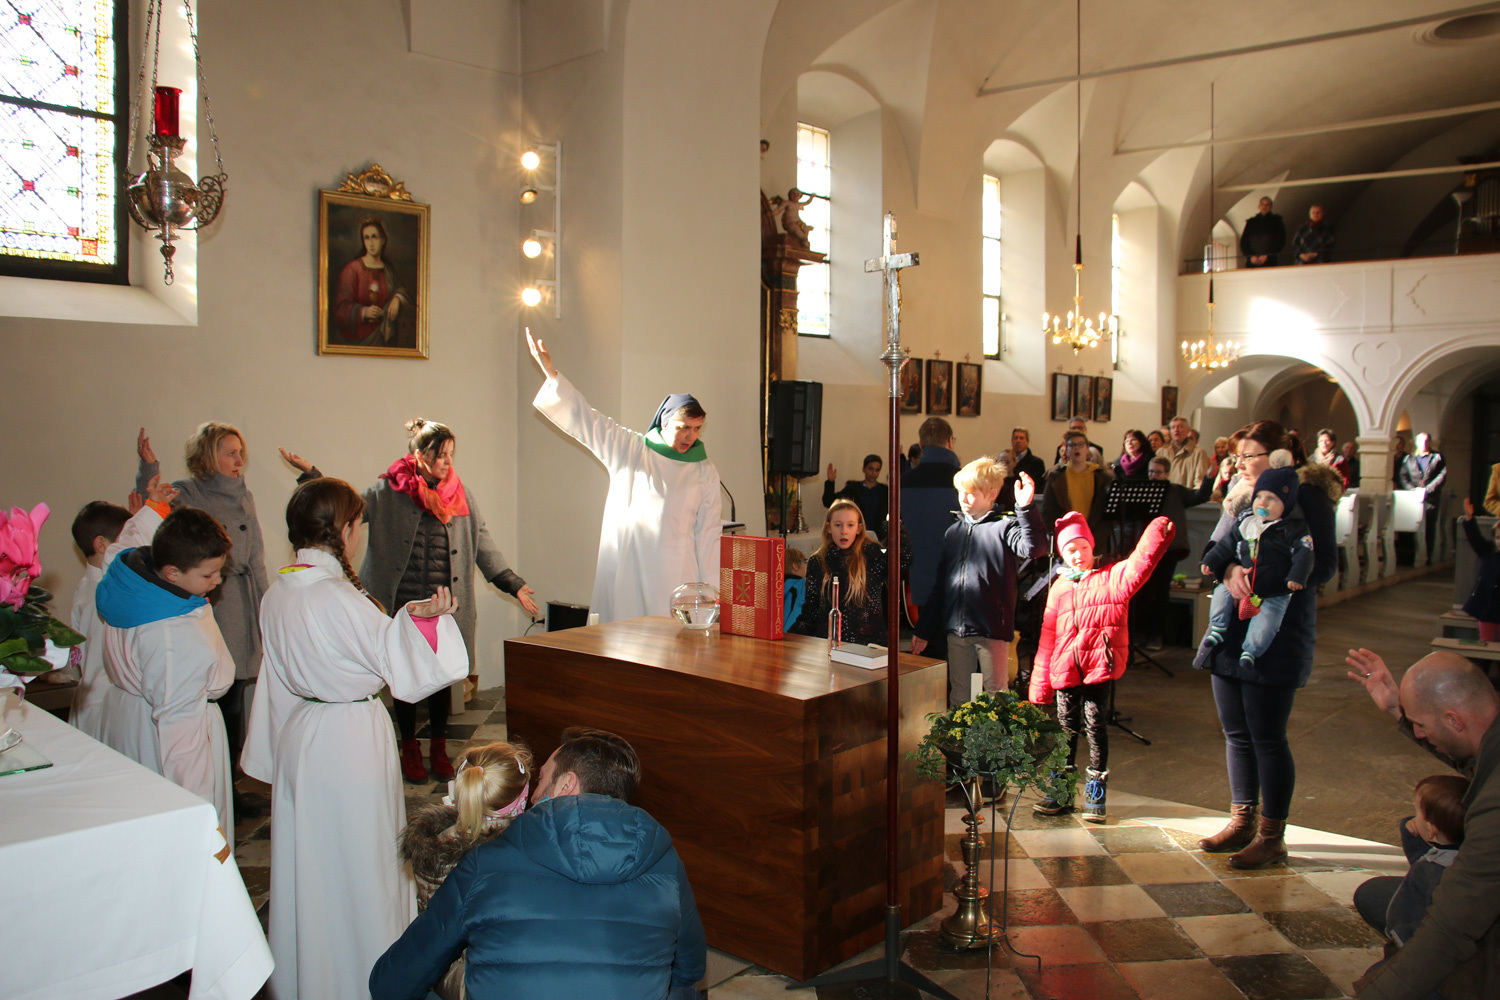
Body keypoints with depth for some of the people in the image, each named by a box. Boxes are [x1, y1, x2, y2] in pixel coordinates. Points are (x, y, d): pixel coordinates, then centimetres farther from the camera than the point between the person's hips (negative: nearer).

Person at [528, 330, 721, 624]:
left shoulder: (705, 472, 7)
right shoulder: (627, 449, 8)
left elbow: (708, 532, 6)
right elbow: (583, 417, 9)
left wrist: (708, 589, 2)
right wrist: (551, 372, 3)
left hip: (672, 576, 0)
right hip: (622, 568, 1)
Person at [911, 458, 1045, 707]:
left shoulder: (1004, 527, -4)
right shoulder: (954, 531, 13)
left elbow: (1033, 548, -25)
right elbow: (941, 583, 17)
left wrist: (1026, 508, -33)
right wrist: (924, 629, 16)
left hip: (992, 630, -5)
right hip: (956, 630, 6)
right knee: (958, 698, 14)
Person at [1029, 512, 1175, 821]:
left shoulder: (1112, 577, 3)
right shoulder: (1058, 589, 13)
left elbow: (1138, 567, -20)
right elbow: (1048, 638, 13)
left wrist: (1156, 536, -37)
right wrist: (1040, 685, 11)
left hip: (1100, 665, -3)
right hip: (1065, 669, 4)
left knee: (1095, 725, 2)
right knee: (1066, 728, 11)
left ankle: (1096, 793, 17)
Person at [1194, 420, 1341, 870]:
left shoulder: (1307, 496, -7)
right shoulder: (1242, 495, 12)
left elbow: (1324, 565, -11)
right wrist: (1229, 570, -16)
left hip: (1277, 635, -7)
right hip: (1231, 630, 7)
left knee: (1267, 738, -1)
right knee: (1236, 733, 14)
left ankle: (1272, 835, 13)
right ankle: (1242, 822, 27)